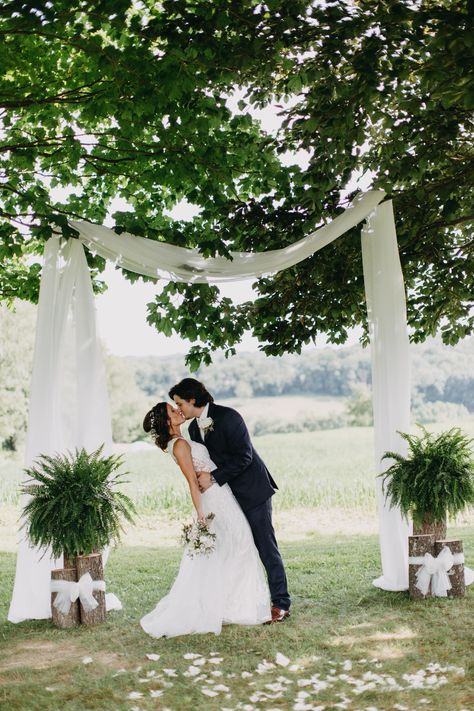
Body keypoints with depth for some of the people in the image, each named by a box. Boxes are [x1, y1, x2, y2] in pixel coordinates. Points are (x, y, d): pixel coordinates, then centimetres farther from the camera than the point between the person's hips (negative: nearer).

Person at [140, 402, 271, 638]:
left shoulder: (179, 442, 12)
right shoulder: (180, 445, -17)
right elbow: (193, 482, -20)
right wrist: (201, 515, -20)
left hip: (219, 497, 10)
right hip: (216, 501, -10)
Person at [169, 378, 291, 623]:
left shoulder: (228, 417, -17)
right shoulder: (194, 428, 7)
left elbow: (243, 457, -22)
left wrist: (213, 478, -22)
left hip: (252, 490, -7)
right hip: (228, 495, 7)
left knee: (266, 546, -3)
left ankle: (281, 603, 4)